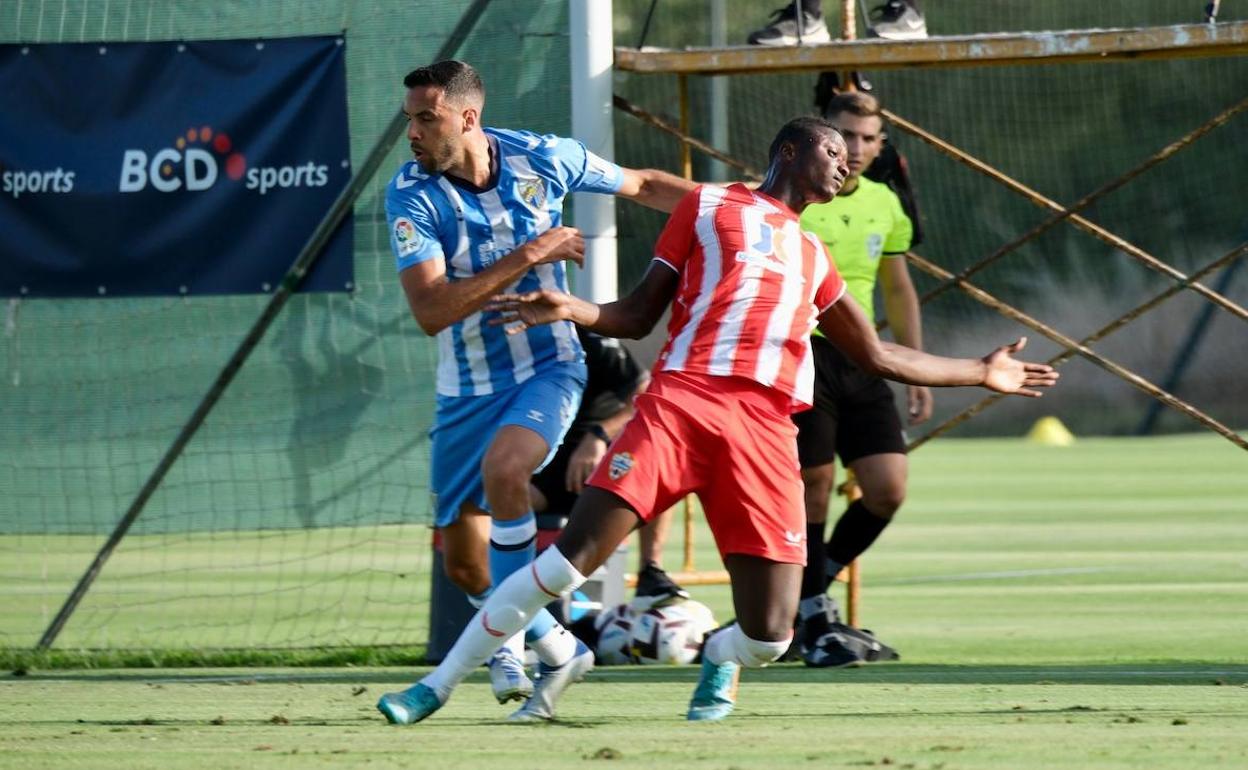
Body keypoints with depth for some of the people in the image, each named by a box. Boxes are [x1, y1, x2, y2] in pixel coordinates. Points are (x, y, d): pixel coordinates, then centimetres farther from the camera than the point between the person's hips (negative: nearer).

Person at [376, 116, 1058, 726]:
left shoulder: (814, 258, 30)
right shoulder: (707, 206, 17)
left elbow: (878, 356, 38)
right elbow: (639, 315, 14)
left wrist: (982, 372, 41)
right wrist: (568, 311, -6)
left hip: (766, 431, 4)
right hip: (682, 399, -4)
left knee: (768, 636, -9)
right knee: (574, 554, -19)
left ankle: (717, 658, 28)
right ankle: (438, 685, -8)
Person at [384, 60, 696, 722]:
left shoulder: (542, 159, -10)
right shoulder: (411, 196, -15)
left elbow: (644, 186, 8)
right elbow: (431, 311, -25)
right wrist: (528, 256, -27)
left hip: (547, 365, -2)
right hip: (467, 388, 2)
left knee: (502, 468, -32)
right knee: (463, 562, 5)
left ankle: (516, 638, -18)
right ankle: (550, 643, 34)